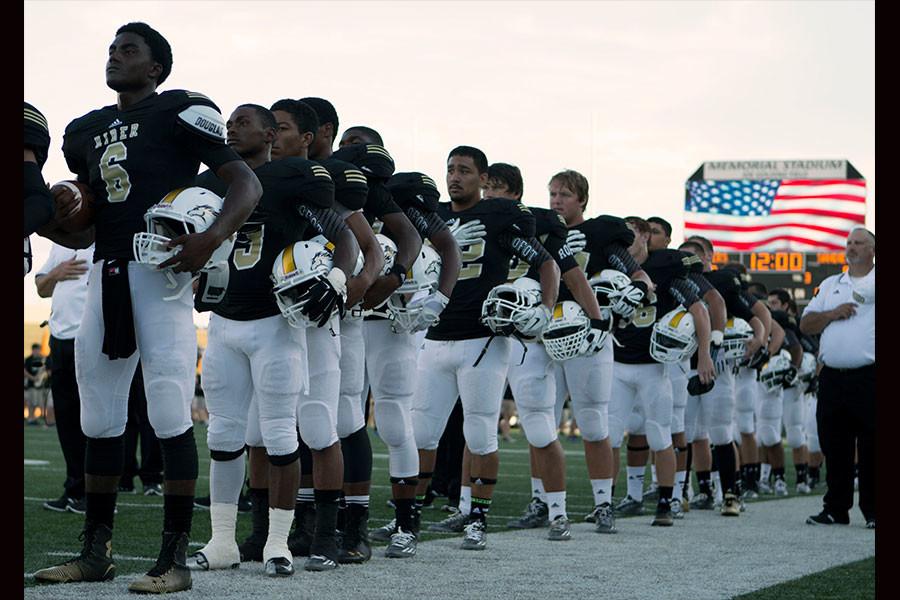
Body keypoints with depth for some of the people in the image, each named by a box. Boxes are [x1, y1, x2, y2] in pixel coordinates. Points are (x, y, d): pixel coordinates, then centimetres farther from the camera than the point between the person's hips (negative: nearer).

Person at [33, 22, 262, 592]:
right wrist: (66, 207, 5)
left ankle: (175, 558, -3)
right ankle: (96, 551, 19)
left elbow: (246, 182, -8)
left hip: (161, 269, -7)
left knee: (170, 412, -8)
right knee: (100, 417, 10)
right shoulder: (86, 131, 19)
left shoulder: (179, 112, -3)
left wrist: (213, 237, -24)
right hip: (107, 271, 7)